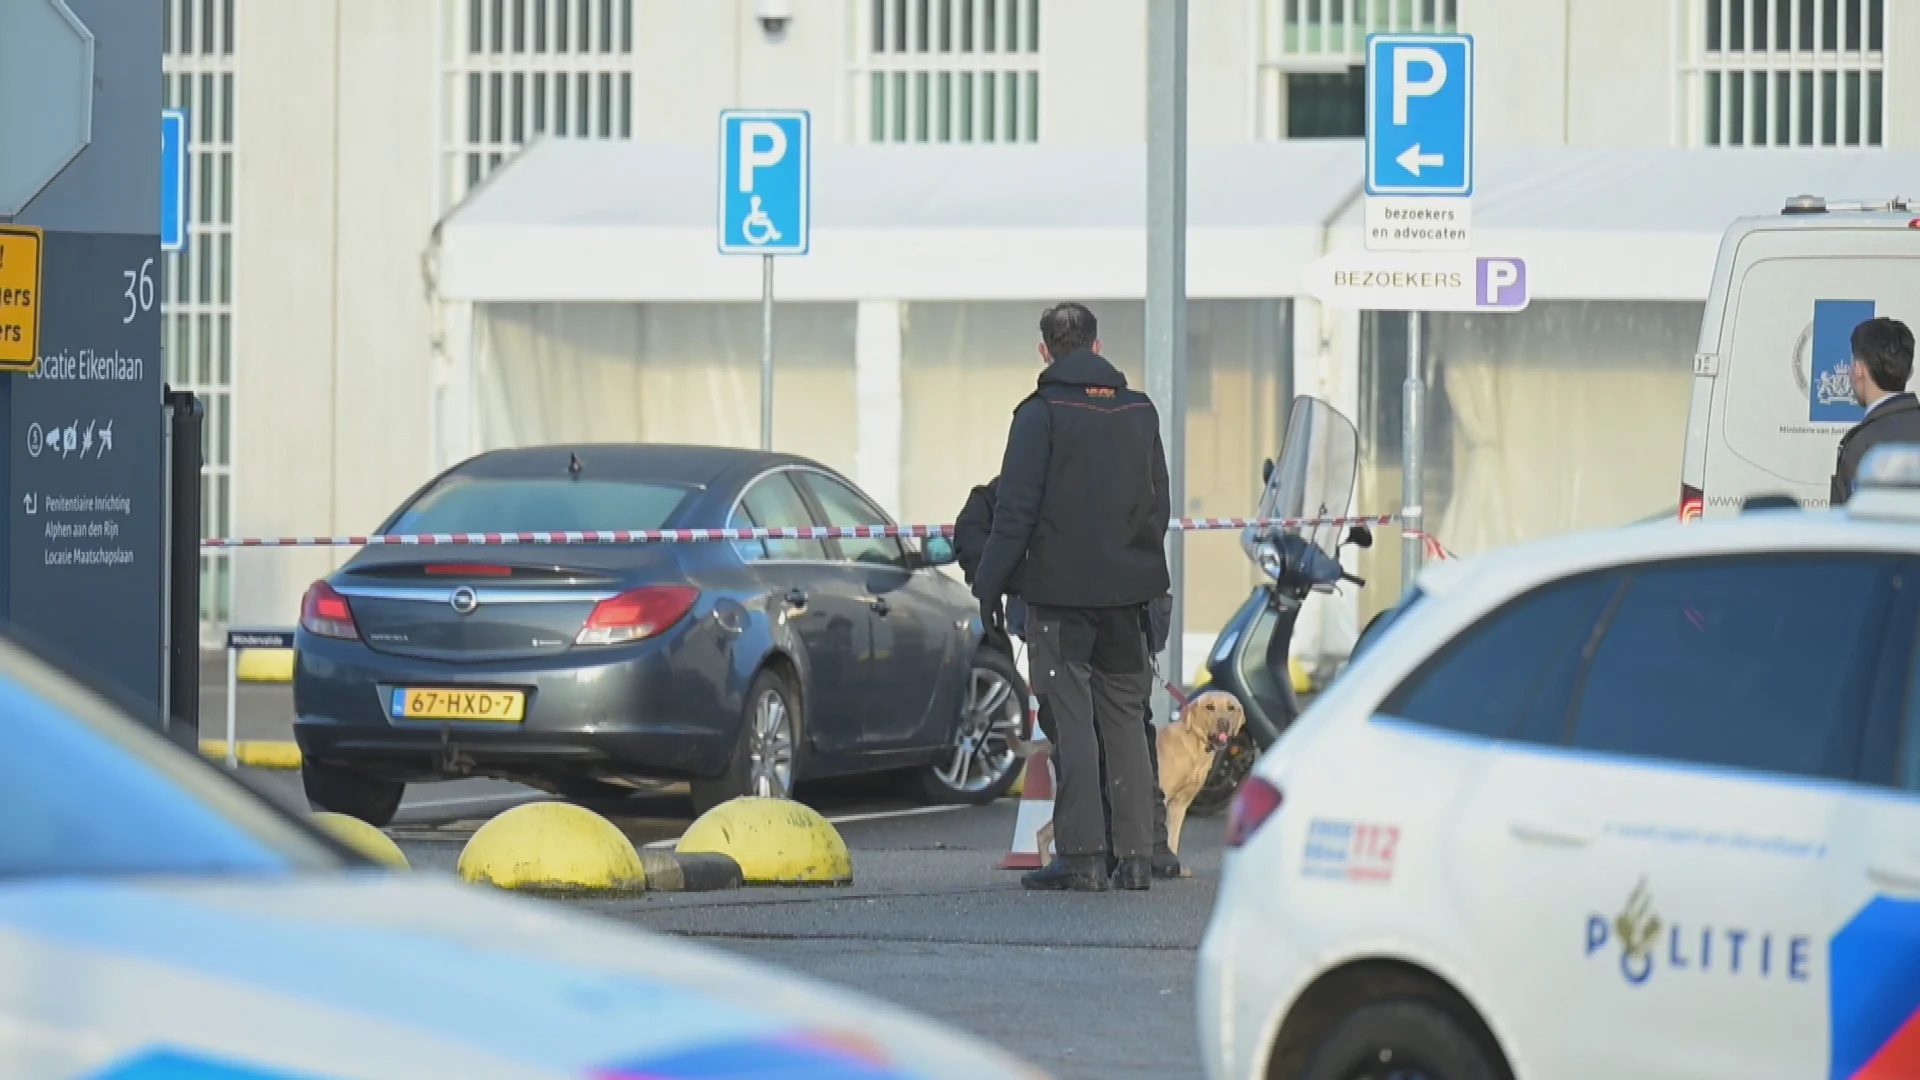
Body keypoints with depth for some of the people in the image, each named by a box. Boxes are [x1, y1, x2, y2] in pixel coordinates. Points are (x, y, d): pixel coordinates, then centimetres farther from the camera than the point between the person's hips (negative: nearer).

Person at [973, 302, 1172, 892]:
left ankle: (1081, 856, -7)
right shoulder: (1140, 411, 9)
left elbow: (1017, 510, -12)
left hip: (1061, 589, -5)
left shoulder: (1041, 414, -8)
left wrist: (990, 582, -6)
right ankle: (1135, 856, 8)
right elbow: (1159, 504, 15)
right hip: (1128, 588, 5)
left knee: (1072, 720, -4)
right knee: (1125, 720, 9)